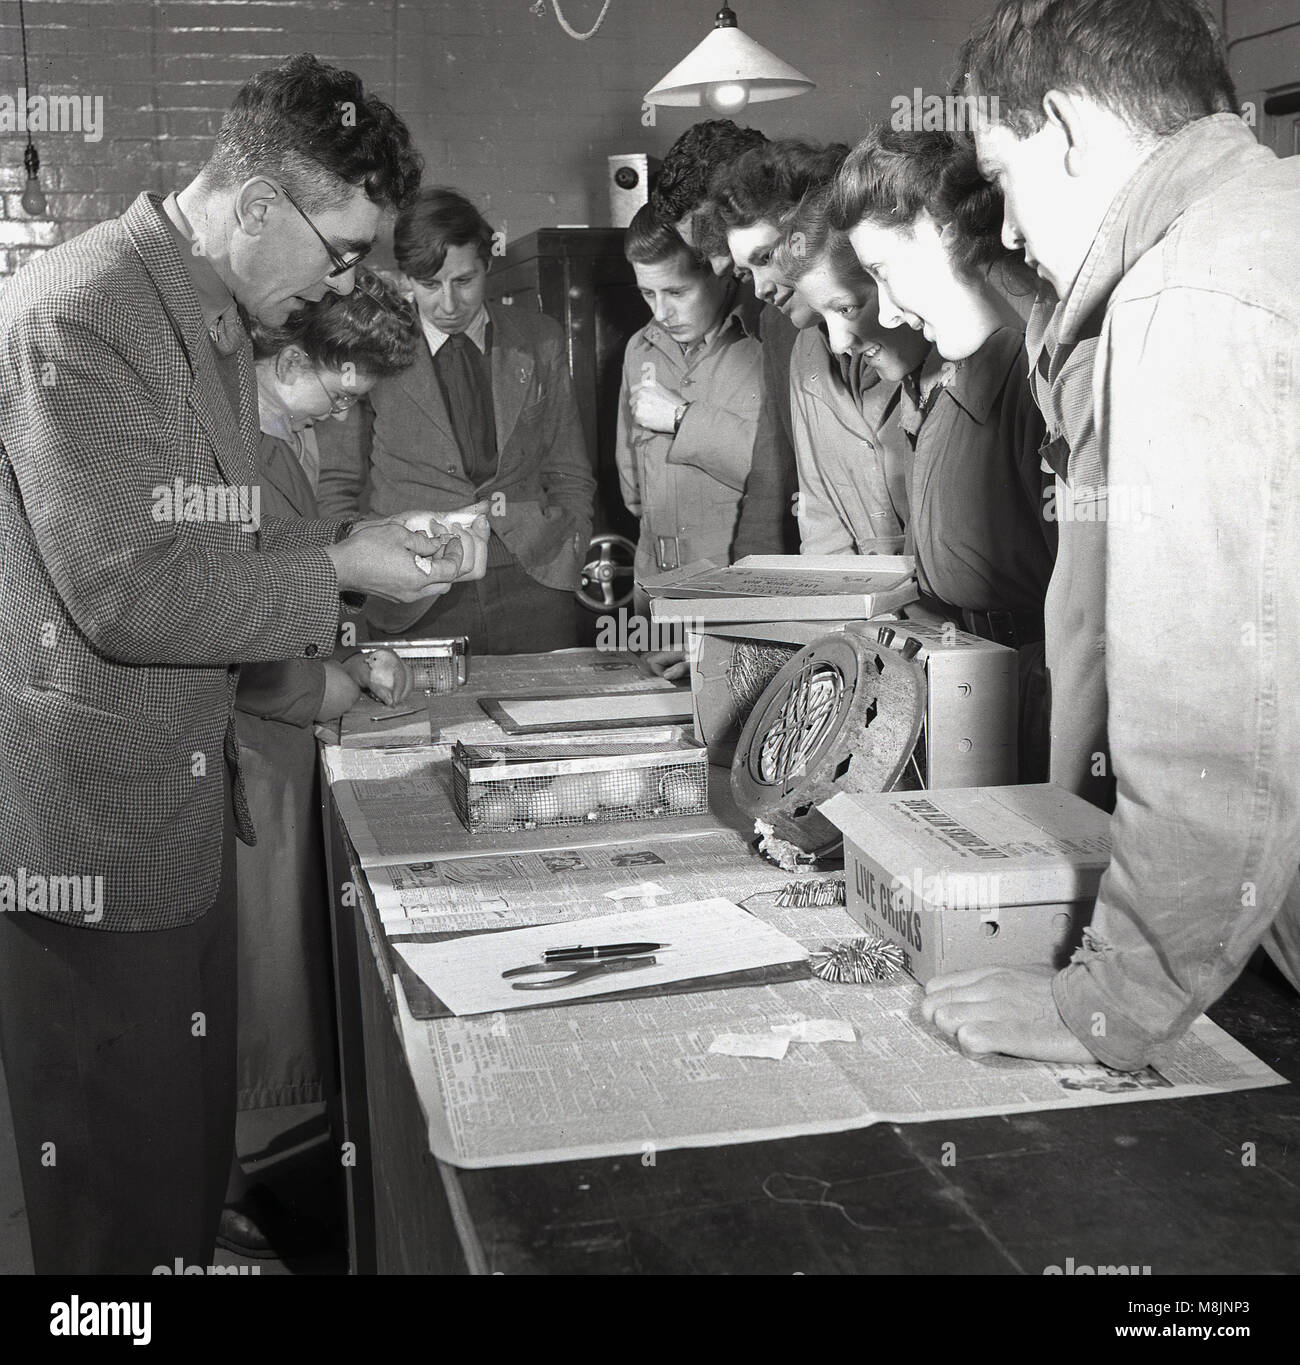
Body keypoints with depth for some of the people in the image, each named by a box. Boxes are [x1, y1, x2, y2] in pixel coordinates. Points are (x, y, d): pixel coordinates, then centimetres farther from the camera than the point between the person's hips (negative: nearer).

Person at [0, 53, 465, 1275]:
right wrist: (333, 573, -15)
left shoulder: (212, 315, 12)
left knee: (196, 1129, 19)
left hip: (181, 796, 9)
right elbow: (127, 590, -23)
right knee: (114, 1187, 6)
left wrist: (350, 544, 6)